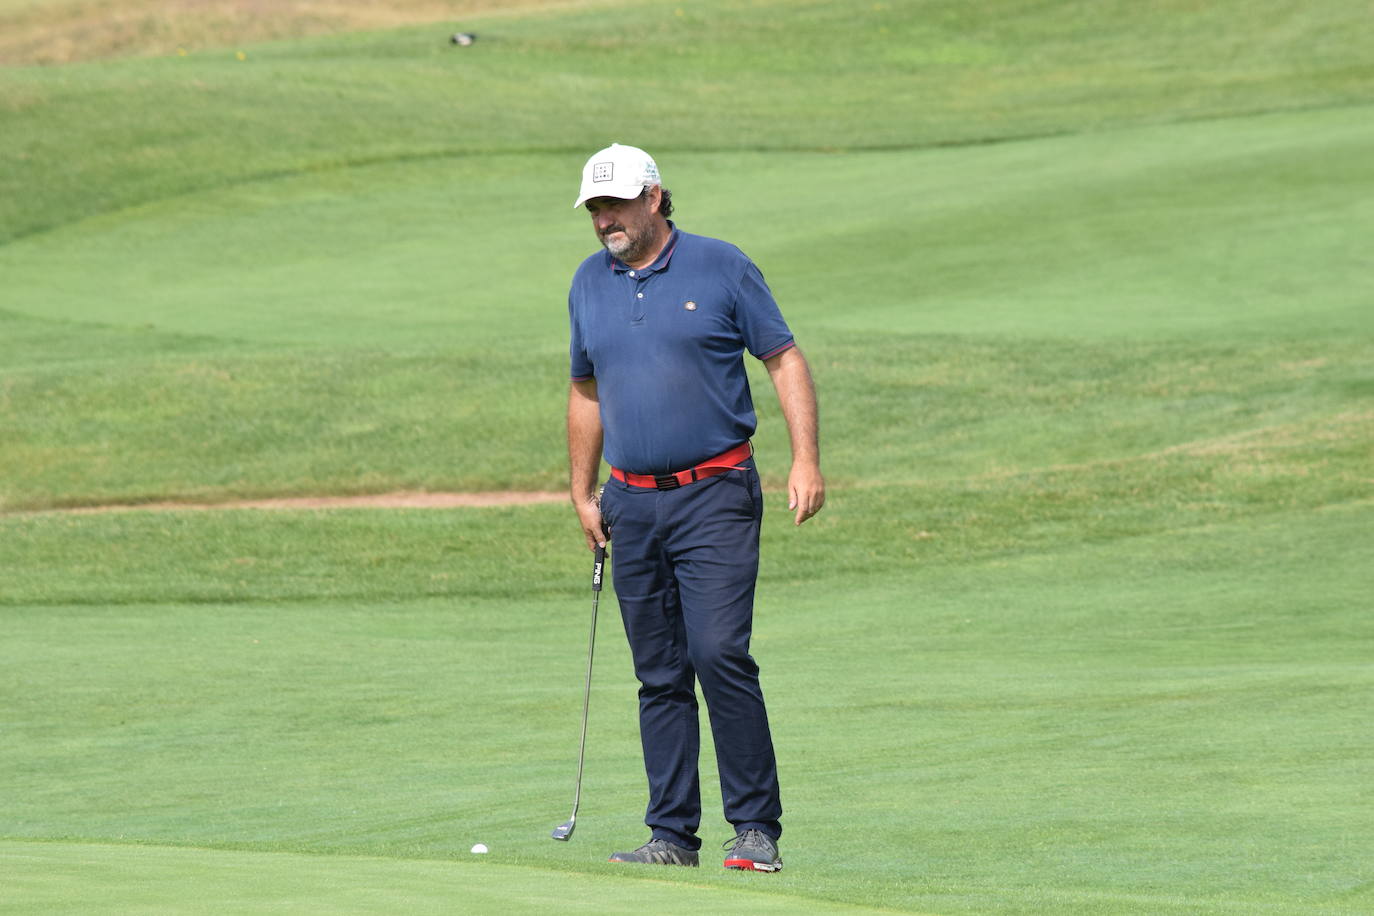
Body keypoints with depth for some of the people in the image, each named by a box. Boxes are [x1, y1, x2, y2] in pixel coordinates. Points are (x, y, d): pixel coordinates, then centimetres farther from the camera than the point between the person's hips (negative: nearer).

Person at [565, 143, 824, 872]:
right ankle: (672, 833, 8)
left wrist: (806, 459, -11)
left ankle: (757, 828, -10)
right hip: (632, 504, 5)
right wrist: (582, 492, 18)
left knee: (720, 654, -16)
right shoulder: (589, 284, 11)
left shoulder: (721, 267, -3)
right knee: (660, 675, 5)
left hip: (714, 493, -5)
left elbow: (785, 359, -1)